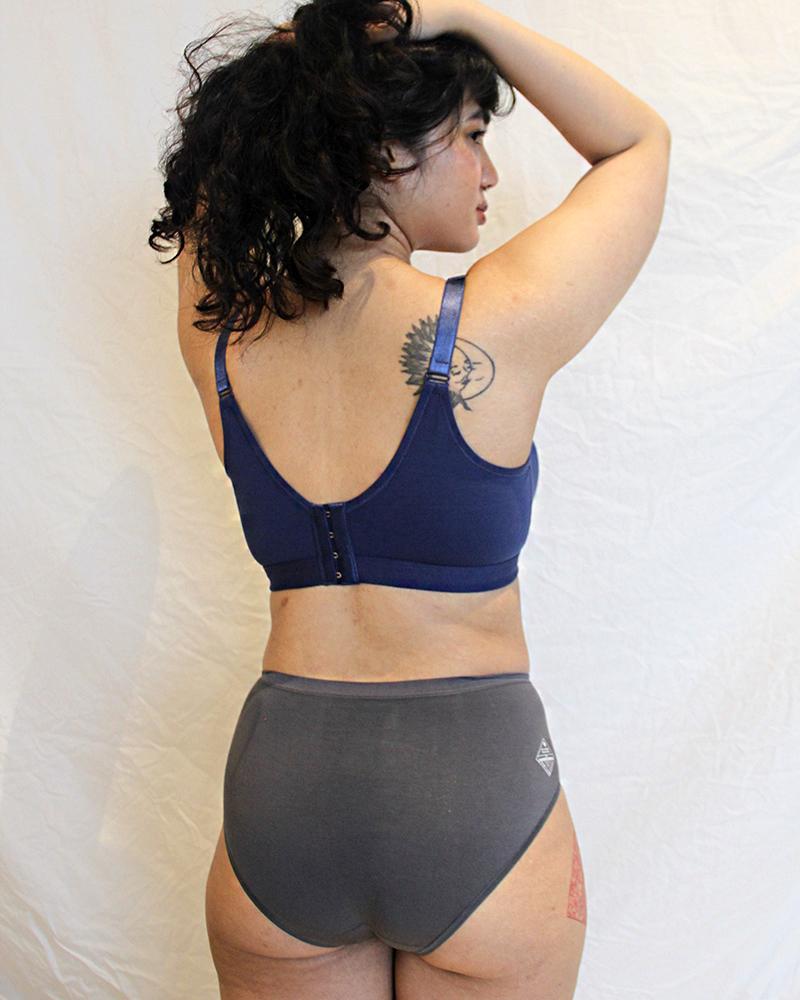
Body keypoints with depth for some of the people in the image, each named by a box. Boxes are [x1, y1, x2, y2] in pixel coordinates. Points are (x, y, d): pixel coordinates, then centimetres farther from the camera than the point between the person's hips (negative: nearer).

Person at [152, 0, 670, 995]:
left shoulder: (220, 335, -5)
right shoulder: (495, 327, -16)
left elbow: (215, 181, 20)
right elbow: (640, 140, 2)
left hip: (276, 791, 3)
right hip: (477, 786, -3)